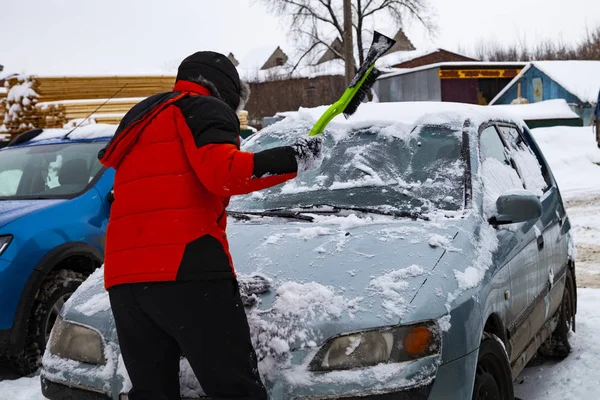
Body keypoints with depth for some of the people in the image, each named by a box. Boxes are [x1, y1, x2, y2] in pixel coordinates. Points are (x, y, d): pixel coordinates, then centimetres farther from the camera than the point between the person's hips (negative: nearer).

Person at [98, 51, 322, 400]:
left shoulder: (141, 121, 33)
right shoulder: (205, 108, 6)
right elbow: (222, 171, -12)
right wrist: (294, 158, -9)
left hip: (124, 274, 8)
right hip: (187, 267, -8)